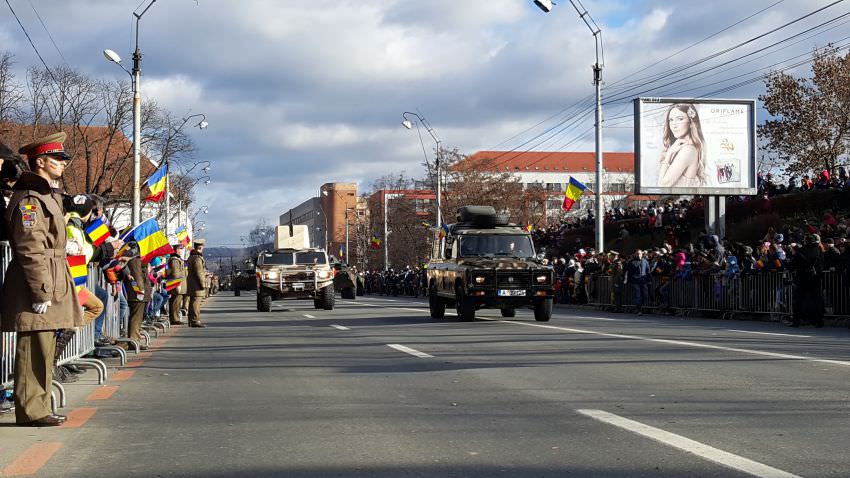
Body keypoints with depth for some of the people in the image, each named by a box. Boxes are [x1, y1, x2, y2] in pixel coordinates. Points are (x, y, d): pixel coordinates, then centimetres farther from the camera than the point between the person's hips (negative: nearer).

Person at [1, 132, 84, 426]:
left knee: (44, 349, 13)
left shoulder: (50, 195, 20)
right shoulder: (29, 198, -13)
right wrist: (41, 292, -21)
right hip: (36, 284, -10)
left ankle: (39, 409, 19)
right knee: (35, 350, -7)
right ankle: (31, 411, -3)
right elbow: (31, 251, -19)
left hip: (51, 283, 10)